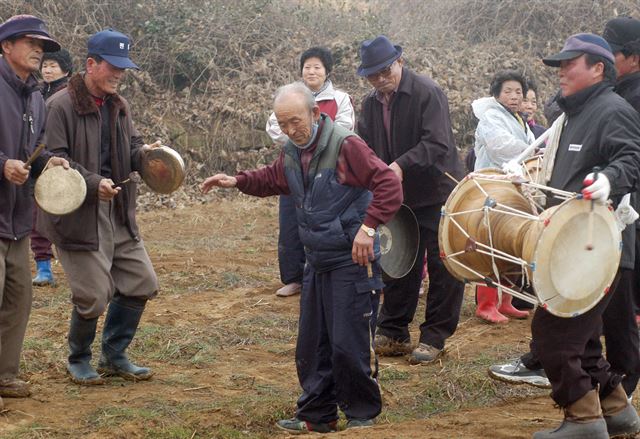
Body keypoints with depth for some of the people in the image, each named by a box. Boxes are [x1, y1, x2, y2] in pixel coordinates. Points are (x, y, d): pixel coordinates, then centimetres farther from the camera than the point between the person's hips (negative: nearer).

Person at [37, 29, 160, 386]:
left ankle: (114, 356, 26)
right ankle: (79, 360, 21)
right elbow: (54, 160, -17)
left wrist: (142, 153, -5)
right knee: (94, 295, -6)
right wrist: (93, 183, -27)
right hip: (78, 215, -8)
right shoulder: (61, 106, -13)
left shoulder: (120, 106, 11)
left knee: (141, 283, 9)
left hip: (119, 213, 8)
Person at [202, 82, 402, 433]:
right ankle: (317, 414, 24)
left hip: (353, 261, -8)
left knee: (350, 345, -5)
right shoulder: (291, 153, 6)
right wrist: (237, 181, 9)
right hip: (317, 261, 8)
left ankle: (362, 414, 12)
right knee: (312, 344, 13)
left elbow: (389, 185, -22)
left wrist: (367, 227, -29)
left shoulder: (345, 145, -19)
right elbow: (271, 180, 26)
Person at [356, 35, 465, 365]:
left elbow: (437, 144, -25)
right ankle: (393, 334, 20)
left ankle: (434, 337, 10)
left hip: (437, 193, -6)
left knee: (443, 268, 1)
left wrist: (402, 165, -36)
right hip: (398, 198, 6)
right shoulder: (371, 104, 5)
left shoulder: (427, 93, -16)